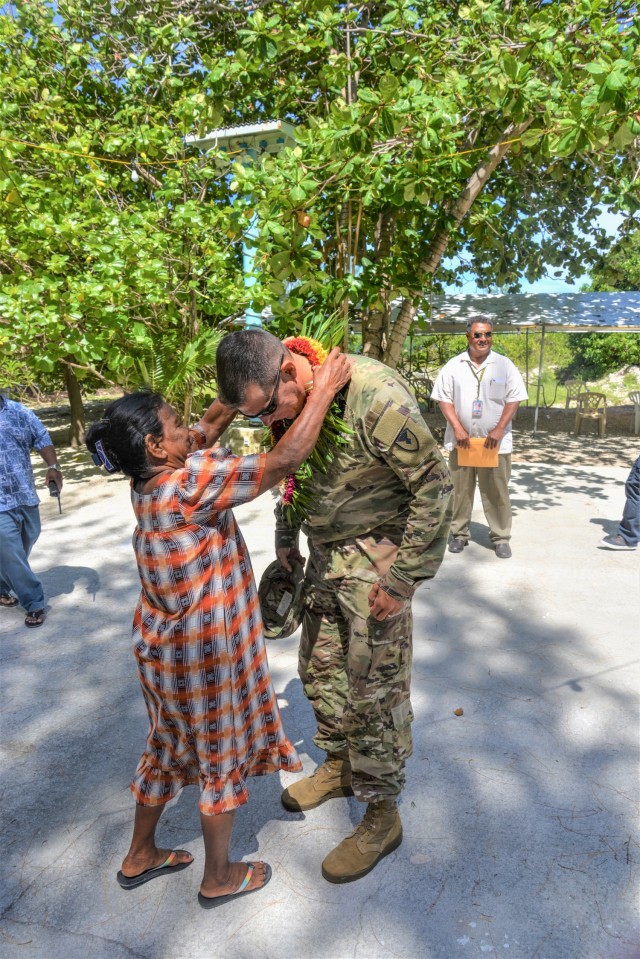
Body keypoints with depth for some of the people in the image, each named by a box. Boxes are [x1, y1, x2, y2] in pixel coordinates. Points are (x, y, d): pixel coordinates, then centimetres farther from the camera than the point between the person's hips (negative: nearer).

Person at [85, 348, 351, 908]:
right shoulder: (190, 487, -28)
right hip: (204, 654, -8)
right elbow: (284, 460, -29)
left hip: (165, 644, 8)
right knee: (221, 758, 15)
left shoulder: (152, 481, -4)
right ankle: (219, 878, 38)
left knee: (169, 748, 26)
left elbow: (210, 427, 9)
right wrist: (324, 389, -20)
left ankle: (140, 856, 47)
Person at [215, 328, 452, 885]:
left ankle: (382, 817, 25)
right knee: (319, 668, 18)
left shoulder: (376, 396, -27)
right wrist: (286, 537, 15)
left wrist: (403, 577, -18)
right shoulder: (288, 400, -3)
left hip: (376, 556, -7)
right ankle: (341, 767, 43)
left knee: (375, 690, 3)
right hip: (325, 554, 8)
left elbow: (433, 485, -21)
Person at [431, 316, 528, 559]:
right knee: (461, 489, 7)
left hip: (495, 442, 0)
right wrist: (457, 428, -9)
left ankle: (501, 537, 14)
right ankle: (459, 533, 20)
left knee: (496, 491, 3)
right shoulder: (454, 366, 3)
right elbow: (444, 398, 2)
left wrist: (499, 430, -9)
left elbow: (514, 399, 1)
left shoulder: (504, 365, 3)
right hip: (461, 441, 1)